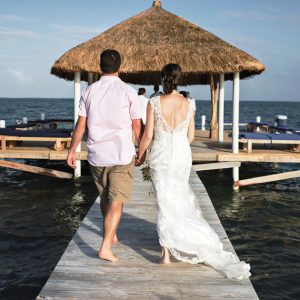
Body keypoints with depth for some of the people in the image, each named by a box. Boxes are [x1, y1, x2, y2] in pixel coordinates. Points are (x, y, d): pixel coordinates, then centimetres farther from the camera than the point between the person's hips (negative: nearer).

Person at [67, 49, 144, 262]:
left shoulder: (89, 91, 1)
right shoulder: (128, 92, -7)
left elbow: (81, 125, 3)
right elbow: (137, 127, -3)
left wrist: (72, 150, 12)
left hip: (96, 155, 4)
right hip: (122, 155, -3)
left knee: (105, 197, 20)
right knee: (116, 201, -1)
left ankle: (111, 235, 38)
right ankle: (106, 247, -9)